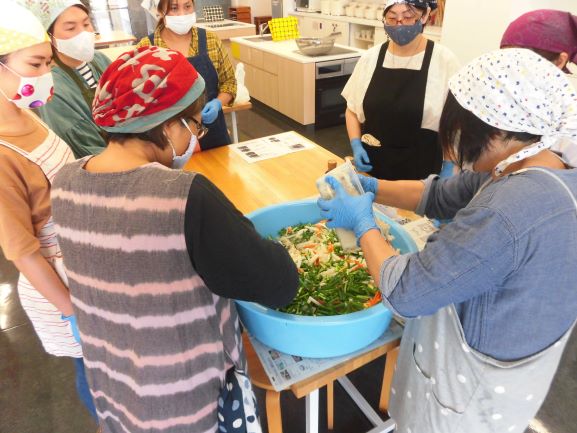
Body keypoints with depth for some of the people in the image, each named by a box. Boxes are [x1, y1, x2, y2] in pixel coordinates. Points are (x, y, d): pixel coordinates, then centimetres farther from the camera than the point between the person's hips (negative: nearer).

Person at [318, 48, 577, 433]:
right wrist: (372, 186, -4)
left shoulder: (507, 214, -38)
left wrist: (363, 223, -18)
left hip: (475, 384, -8)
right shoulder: (544, 173, -6)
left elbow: (405, 293, -31)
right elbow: (442, 195, 3)